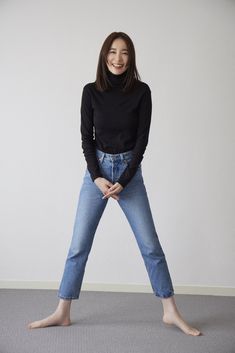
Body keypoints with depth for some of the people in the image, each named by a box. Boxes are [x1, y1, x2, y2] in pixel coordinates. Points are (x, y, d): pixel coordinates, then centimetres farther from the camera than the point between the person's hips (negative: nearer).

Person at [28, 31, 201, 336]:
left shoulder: (141, 91, -3)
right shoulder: (91, 91, 0)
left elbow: (142, 138, -5)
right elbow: (86, 137, 0)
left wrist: (123, 181, -12)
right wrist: (98, 177, -12)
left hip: (130, 170, 0)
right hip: (96, 170, 1)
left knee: (150, 245, 1)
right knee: (78, 245, 1)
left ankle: (171, 312, 14)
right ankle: (62, 313, 14)